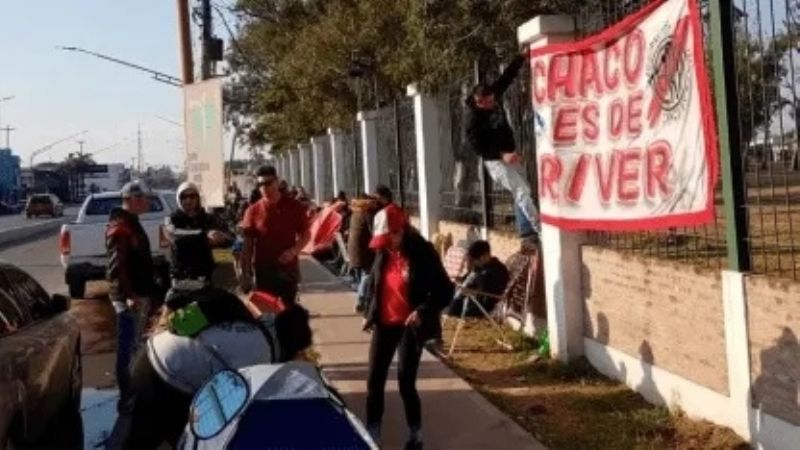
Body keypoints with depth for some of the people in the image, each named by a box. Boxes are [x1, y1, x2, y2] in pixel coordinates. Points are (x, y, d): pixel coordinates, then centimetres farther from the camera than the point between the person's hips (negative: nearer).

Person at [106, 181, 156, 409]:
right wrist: (129, 295, -28)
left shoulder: (132, 223, 15)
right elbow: (117, 266, -25)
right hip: (129, 297, -10)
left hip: (140, 293, 11)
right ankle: (126, 397, 0)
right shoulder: (119, 227, -17)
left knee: (134, 346, 19)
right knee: (127, 348, -5)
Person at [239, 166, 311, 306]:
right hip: (263, 270, 0)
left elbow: (306, 234, 5)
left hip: (289, 269, 0)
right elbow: (247, 245, 0)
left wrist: (294, 250, -14)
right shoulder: (253, 211, -1)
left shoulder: (294, 207, -1)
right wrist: (246, 274, -6)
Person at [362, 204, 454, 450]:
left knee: (406, 384, -3)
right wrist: (369, 313, 10)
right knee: (374, 381, 6)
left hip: (409, 326, -5)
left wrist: (423, 311, -24)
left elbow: (445, 290, -11)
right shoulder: (383, 252, 2)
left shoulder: (422, 252, -14)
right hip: (384, 324, 5)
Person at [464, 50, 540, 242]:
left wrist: (522, 57, 1)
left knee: (522, 191, 10)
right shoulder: (472, 117, -21)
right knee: (522, 192, -14)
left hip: (509, 154, 8)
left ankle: (526, 231, 17)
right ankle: (539, 229, -15)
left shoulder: (494, 97, -4)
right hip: (495, 160, -8)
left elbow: (507, 76, 6)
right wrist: (501, 155, -25)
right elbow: (473, 144, -21)